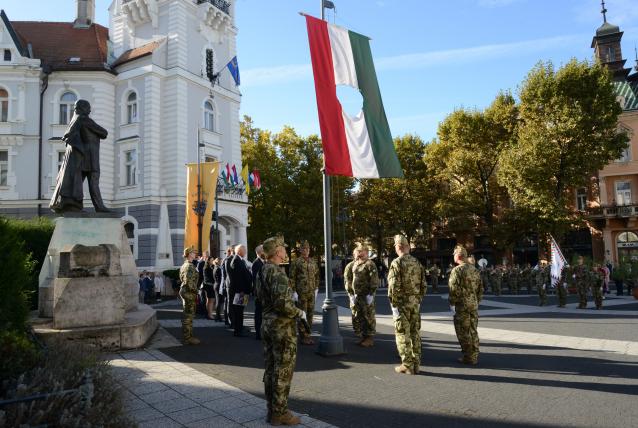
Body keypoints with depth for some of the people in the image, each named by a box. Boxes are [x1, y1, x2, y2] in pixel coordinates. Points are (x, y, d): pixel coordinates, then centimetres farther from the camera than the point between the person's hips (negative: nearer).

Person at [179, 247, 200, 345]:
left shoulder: (184, 265, 14)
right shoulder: (190, 266, -17)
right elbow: (189, 281, -26)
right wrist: (195, 290, -16)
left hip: (184, 290, 10)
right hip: (189, 292, -10)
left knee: (187, 315, 17)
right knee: (188, 315, -5)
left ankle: (188, 335, 26)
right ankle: (187, 338, 0)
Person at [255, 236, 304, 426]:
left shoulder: (262, 271, 7)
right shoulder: (277, 272, -21)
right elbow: (282, 303, -28)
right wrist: (299, 313, -12)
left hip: (267, 324, 9)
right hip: (283, 327, -9)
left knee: (270, 368, 16)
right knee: (283, 371, 3)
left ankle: (271, 409, 27)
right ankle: (279, 413, 13)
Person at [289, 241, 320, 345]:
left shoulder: (313, 262, 11)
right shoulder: (296, 262, -6)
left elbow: (316, 276, 17)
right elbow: (292, 278, -8)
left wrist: (316, 288, 11)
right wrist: (294, 291, -11)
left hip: (311, 292, 5)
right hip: (301, 293, -5)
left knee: (310, 314, 9)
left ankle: (308, 334, 20)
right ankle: (303, 337, 7)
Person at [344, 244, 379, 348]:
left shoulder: (369, 265, -7)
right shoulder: (351, 265, 11)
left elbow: (374, 281, -12)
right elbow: (348, 280, 13)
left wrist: (371, 294, -16)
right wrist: (350, 294, 6)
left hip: (366, 296, -6)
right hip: (355, 296, 7)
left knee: (368, 317, -1)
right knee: (357, 317, 11)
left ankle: (370, 338, 9)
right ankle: (363, 337, 24)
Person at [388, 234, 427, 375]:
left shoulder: (397, 263, -12)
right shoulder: (417, 263, 7)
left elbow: (393, 286, -17)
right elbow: (424, 285, 9)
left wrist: (393, 304, -10)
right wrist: (419, 299, 16)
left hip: (402, 303, -6)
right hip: (415, 303, 6)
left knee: (403, 334, 2)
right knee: (415, 333, 12)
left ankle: (407, 365, 6)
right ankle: (416, 364, 18)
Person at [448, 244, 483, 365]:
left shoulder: (457, 270, -13)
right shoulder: (474, 269, 10)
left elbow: (454, 289, -18)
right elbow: (480, 289, 15)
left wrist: (452, 303, -8)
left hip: (462, 306, -7)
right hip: (474, 305, 7)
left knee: (464, 332, 1)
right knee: (473, 331, 14)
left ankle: (468, 357, 6)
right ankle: (474, 356, 21)